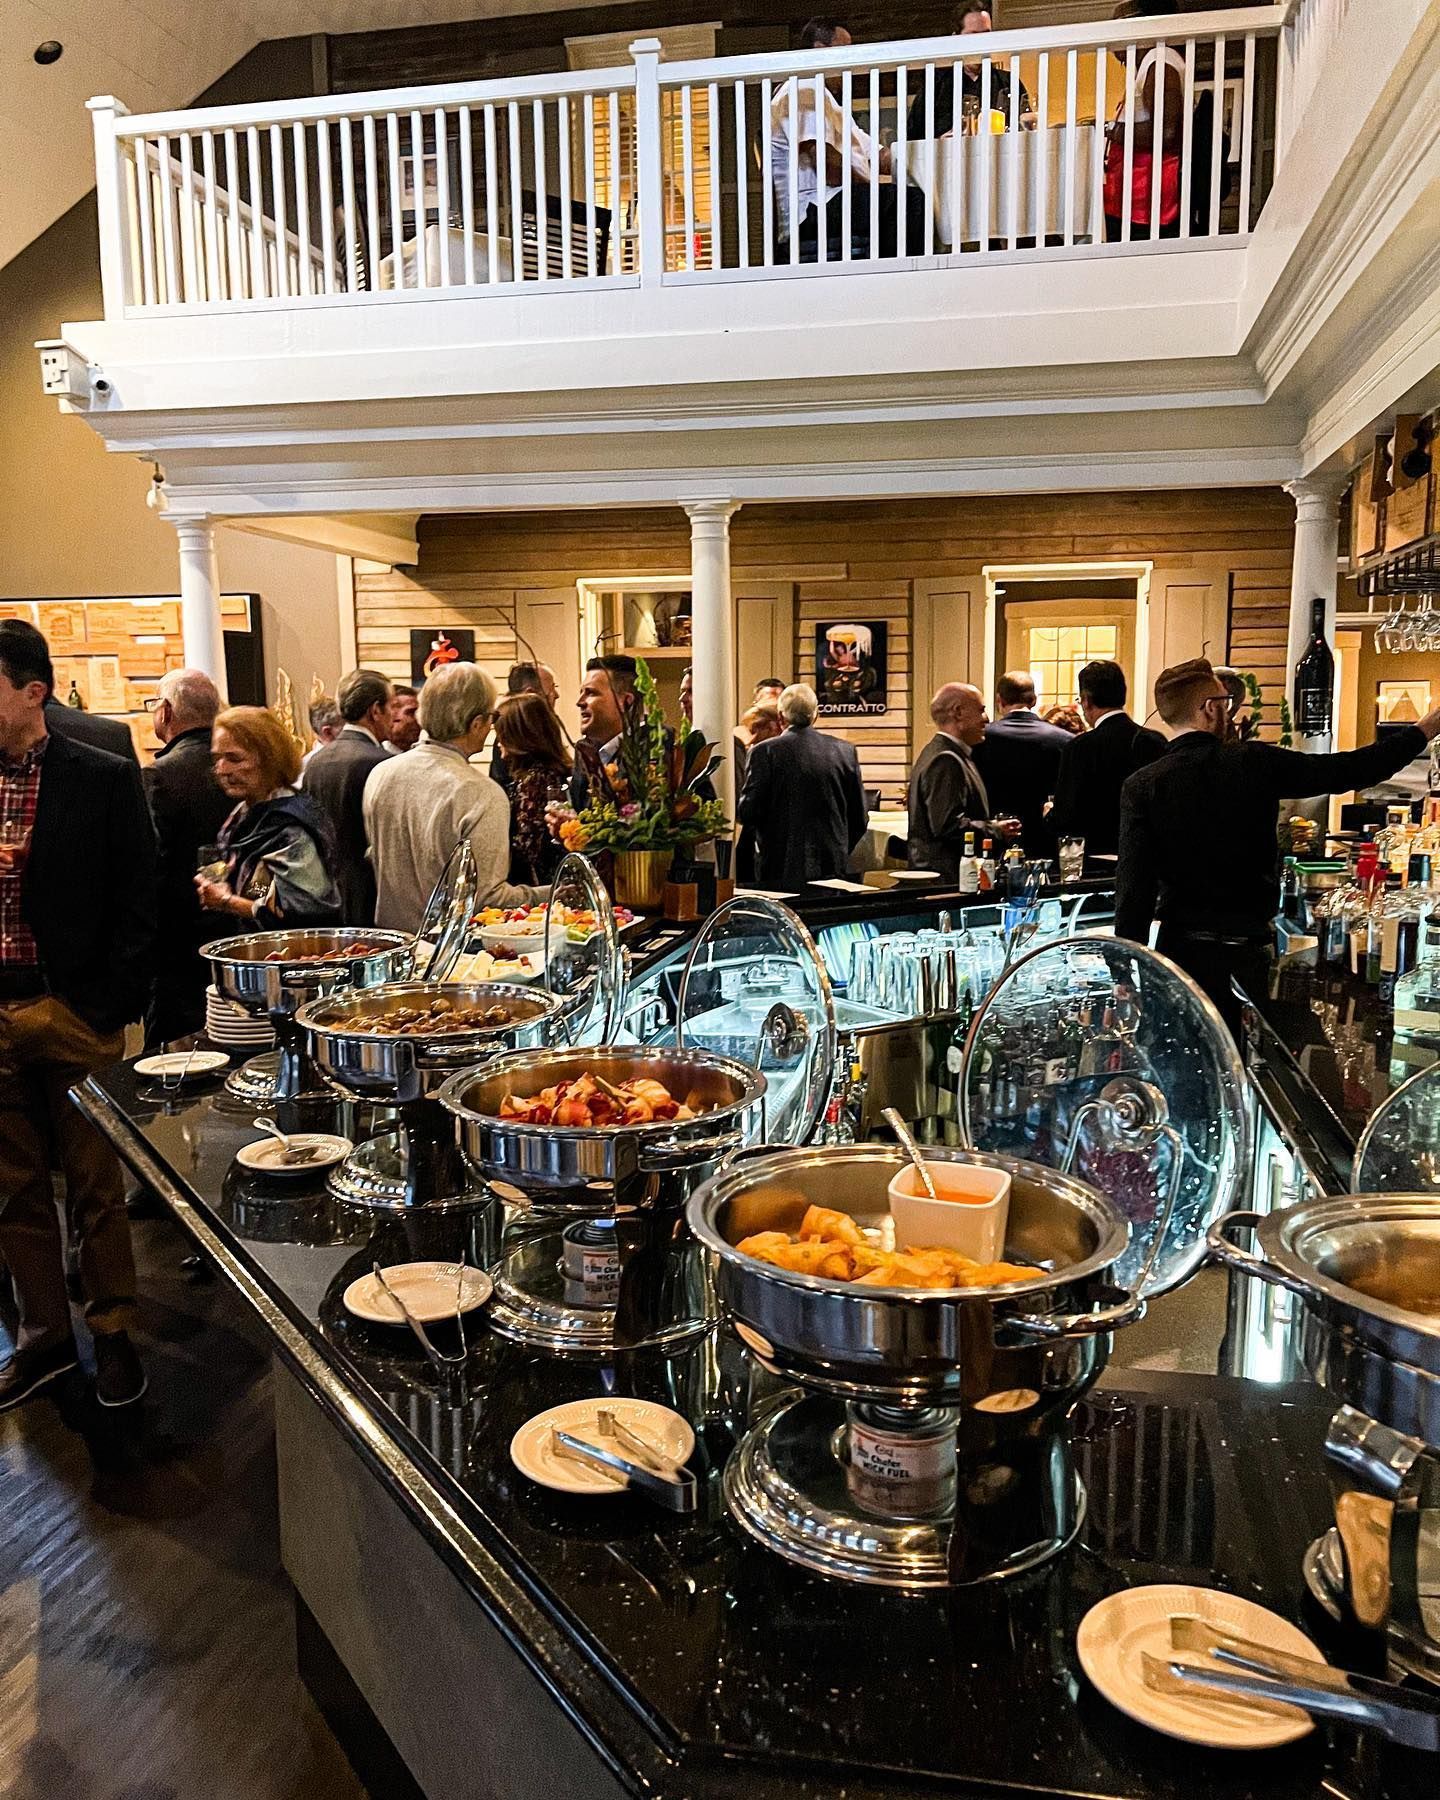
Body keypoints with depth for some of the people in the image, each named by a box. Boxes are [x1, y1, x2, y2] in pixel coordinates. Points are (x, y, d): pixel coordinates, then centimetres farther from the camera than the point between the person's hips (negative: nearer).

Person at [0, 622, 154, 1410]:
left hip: (73, 1015, -4)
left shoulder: (103, 779, -6)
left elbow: (134, 903, -6)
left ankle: (113, 1334, 22)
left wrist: (112, 1006, -11)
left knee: (96, 1182, 8)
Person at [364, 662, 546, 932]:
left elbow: (373, 859, 13)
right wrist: (549, 895, -4)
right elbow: (488, 897, -18)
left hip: (390, 931, 7)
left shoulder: (380, 775, 1)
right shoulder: (482, 794, -19)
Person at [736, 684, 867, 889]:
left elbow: (747, 814, -8)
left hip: (779, 870, -3)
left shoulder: (765, 752, -7)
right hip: (832, 870, 3)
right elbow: (860, 819, 6)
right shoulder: (845, 750, 3)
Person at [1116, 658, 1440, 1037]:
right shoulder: (1256, 763, -6)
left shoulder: (1141, 786, -8)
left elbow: (1134, 892, -11)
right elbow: (1351, 770, 1)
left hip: (1180, 951, 0)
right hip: (1248, 955, 0)